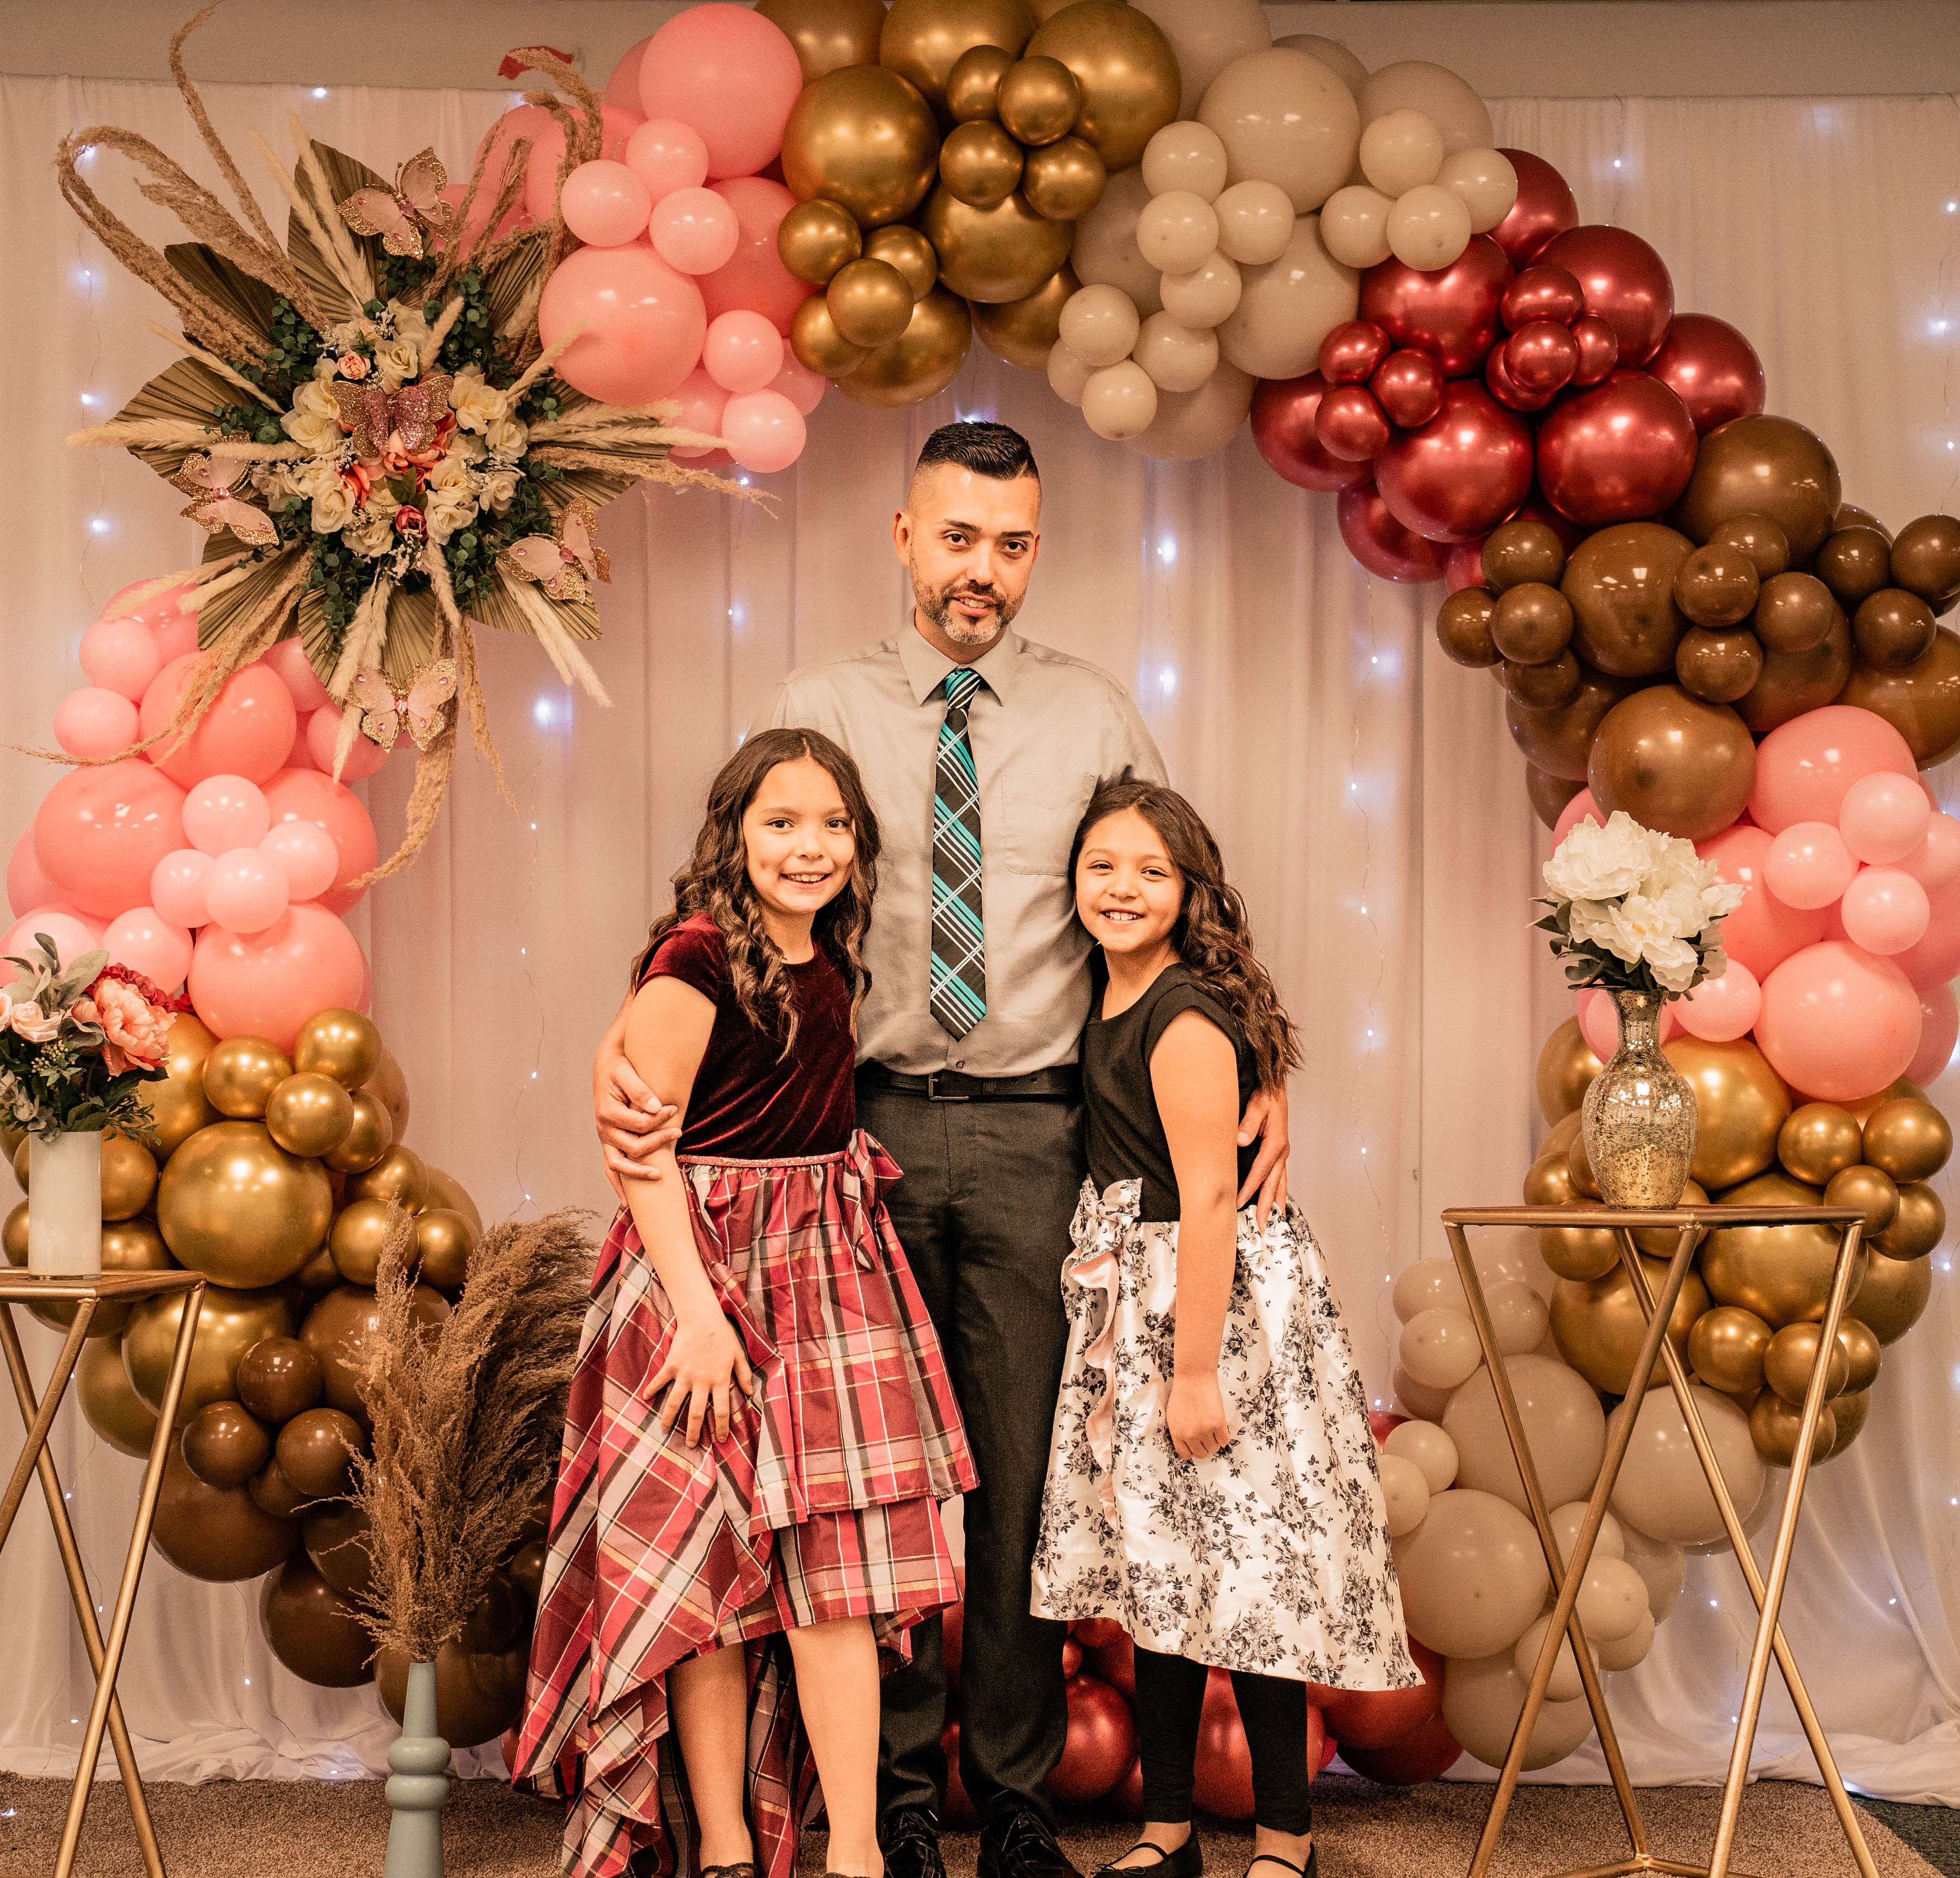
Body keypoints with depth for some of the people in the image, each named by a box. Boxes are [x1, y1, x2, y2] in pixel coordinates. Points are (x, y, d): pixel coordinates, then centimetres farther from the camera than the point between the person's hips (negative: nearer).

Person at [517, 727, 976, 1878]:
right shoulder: (698, 959, -11)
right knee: (708, 1563, 1)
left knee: (833, 1562, 2)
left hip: (831, 1266, 6)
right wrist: (700, 1310, -18)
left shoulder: (834, 966, 10)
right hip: (709, 1267, -6)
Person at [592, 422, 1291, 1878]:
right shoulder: (818, 711, 5)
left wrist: (1261, 1074, -2)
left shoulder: (1096, 717, 8)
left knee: (1025, 1466, 5)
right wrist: (625, 1042, -17)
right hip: (870, 1119, 0)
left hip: (1034, 1128, 1)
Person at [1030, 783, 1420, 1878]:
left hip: (1218, 1301, -9)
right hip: (1136, 1308, 9)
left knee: (1241, 1562, -4)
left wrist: (1196, 1372, -23)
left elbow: (1207, 1199, -21)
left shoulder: (1184, 1017, -17)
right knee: (1159, 1568, 12)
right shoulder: (1110, 1002, 10)